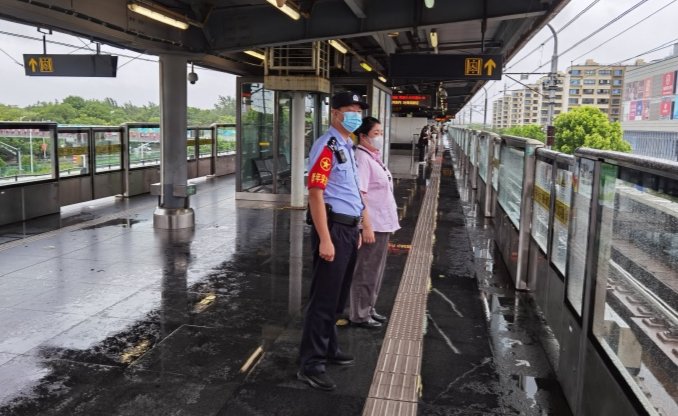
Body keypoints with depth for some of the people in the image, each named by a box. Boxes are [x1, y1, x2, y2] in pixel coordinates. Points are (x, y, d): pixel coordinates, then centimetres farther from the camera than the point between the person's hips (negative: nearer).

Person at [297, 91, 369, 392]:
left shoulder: (348, 147, 16)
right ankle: (310, 364, 7)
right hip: (333, 228, -9)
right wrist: (325, 240, -25)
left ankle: (328, 348, 34)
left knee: (338, 297, 19)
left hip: (349, 228, 9)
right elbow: (316, 194, -21)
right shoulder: (326, 146, -14)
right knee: (324, 297, -3)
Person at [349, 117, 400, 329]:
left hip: (382, 223, 10)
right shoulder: (362, 158, -16)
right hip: (372, 225, -10)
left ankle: (369, 308, 31)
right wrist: (367, 226, -24)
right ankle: (359, 314, 13)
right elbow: (359, 194, -22)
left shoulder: (374, 157, 14)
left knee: (376, 269, 18)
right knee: (366, 271, 1)